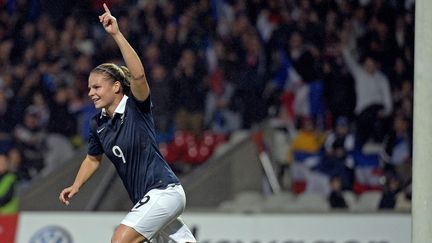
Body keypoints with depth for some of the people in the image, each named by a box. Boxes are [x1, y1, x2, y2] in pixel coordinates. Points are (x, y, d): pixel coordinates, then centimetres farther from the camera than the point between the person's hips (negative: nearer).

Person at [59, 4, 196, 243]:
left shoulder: (137, 107, -11)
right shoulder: (98, 124, 9)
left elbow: (138, 75, -31)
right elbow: (93, 158, 26)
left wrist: (117, 34, -37)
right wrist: (76, 186, 13)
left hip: (163, 190, -8)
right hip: (145, 198, 8)